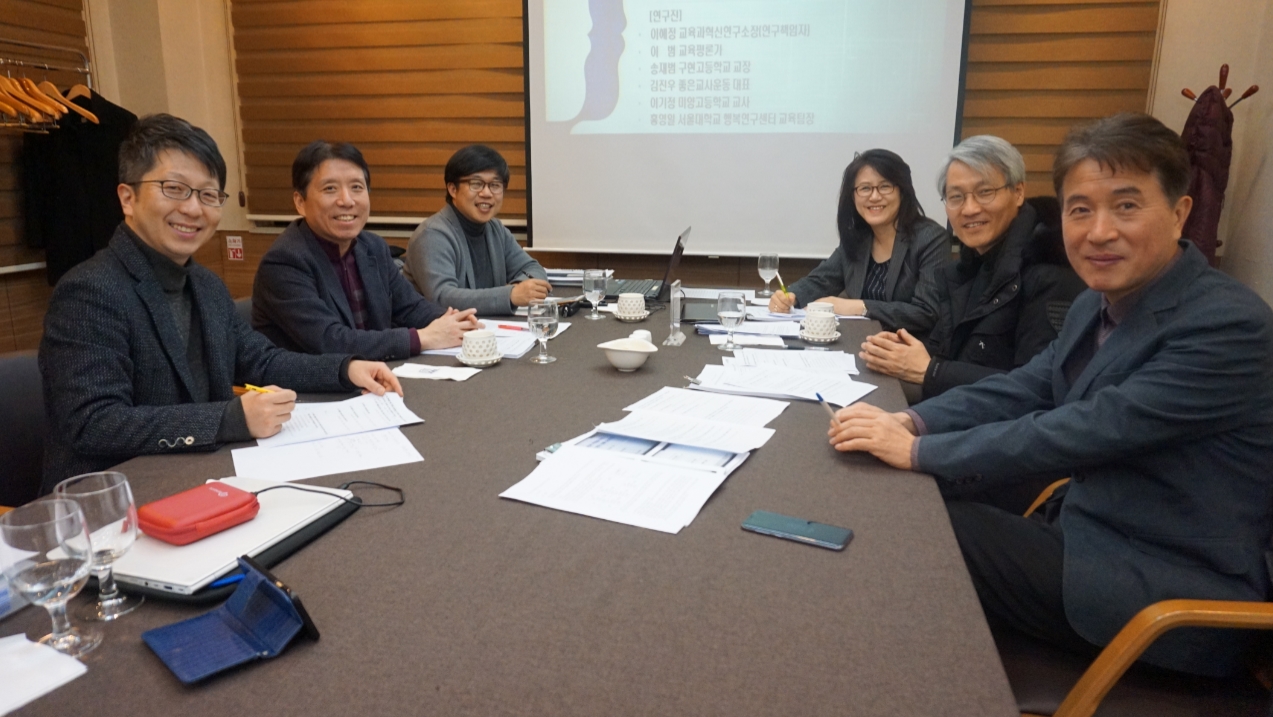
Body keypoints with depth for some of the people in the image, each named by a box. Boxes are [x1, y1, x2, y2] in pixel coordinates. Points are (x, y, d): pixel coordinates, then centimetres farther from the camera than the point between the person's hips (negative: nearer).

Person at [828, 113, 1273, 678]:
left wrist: (917, 451, -25)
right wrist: (909, 422, -14)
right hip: (1092, 540, 7)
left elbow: (1086, 430, -27)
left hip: (1171, 594, -7)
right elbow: (1025, 388, 3)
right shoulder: (1098, 305, 5)